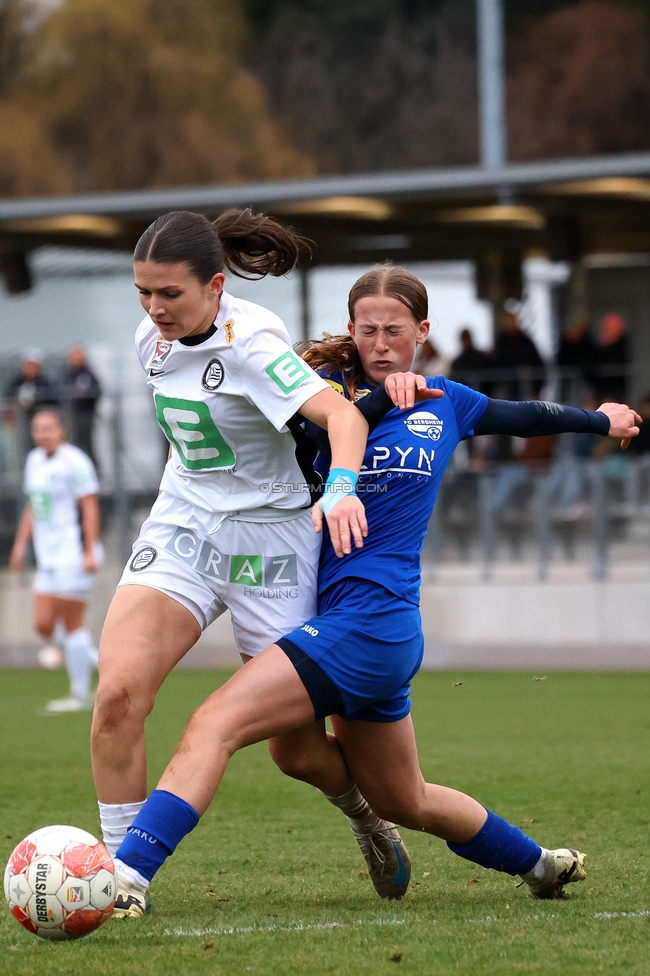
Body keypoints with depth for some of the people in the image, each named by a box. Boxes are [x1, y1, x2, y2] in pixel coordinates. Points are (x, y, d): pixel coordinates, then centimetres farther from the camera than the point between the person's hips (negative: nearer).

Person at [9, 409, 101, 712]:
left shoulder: (73, 462, -12)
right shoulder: (34, 460, 13)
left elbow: (90, 508, -14)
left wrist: (90, 553, -18)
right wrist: (20, 545, 18)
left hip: (74, 553, -8)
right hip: (48, 556, 8)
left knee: (71, 622, -5)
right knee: (44, 624, 1)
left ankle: (80, 695, 4)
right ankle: (94, 658, 21)